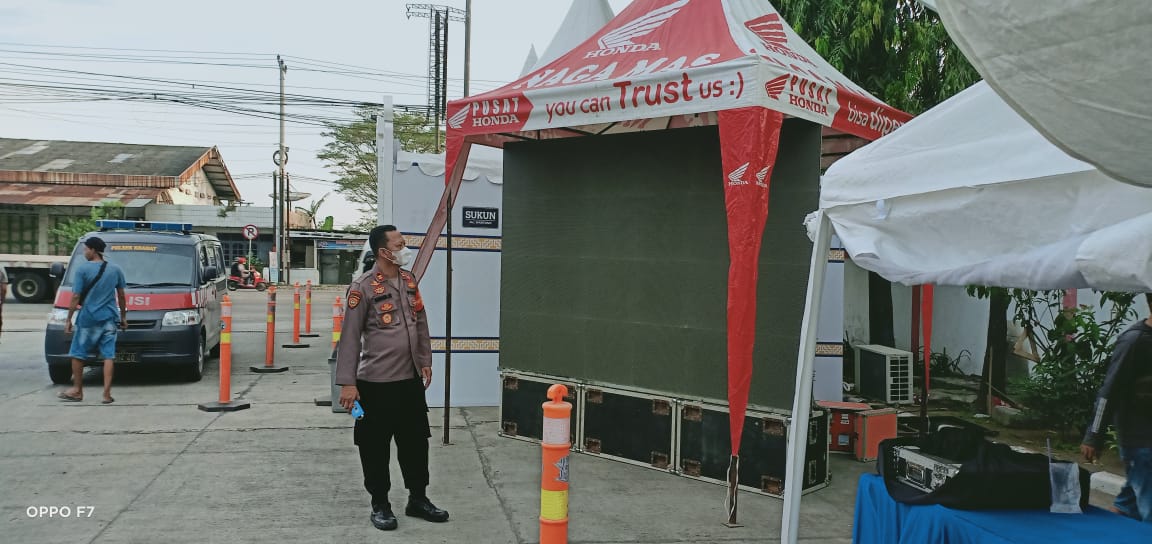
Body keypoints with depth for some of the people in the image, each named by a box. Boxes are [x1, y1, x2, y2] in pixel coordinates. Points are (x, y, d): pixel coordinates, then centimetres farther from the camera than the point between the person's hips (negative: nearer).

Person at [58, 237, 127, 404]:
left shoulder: (82, 269, -6)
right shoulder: (115, 270, 6)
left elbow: (76, 297, -7)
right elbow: (121, 296, 12)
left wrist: (69, 320, -1)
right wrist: (123, 317, 22)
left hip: (87, 319, -3)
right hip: (109, 319, 3)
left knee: (77, 354, 11)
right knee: (108, 356, 2)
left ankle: (77, 391, 18)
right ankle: (107, 394, -2)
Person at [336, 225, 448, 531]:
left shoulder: (410, 281, 7)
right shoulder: (363, 288, -14)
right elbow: (350, 337, -13)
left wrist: (425, 361, 15)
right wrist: (347, 383, -15)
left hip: (410, 379, 6)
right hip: (376, 382, -6)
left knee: (416, 440, 14)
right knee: (376, 446, 6)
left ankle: (418, 499, 28)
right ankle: (380, 505, 22)